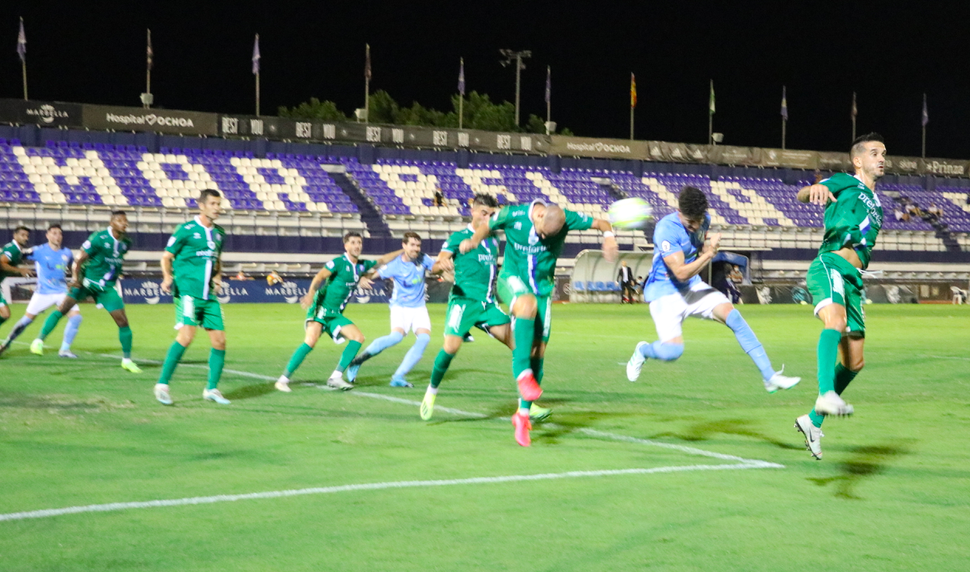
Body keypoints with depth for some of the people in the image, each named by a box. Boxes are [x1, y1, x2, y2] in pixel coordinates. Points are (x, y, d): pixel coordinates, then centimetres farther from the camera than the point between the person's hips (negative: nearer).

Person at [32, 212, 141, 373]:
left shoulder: (125, 243, 1)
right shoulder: (99, 238, -16)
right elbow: (81, 258, -13)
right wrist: (75, 277, -18)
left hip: (107, 287, 4)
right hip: (87, 281, -4)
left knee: (123, 321, -3)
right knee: (63, 308, -14)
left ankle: (127, 360, 9)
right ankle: (39, 340, 0)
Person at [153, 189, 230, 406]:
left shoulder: (219, 233, 15)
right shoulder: (186, 229, -4)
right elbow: (166, 256, 0)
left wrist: (218, 277, 10)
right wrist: (167, 276, -18)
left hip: (209, 295, 6)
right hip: (187, 291, -6)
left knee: (219, 340, 2)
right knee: (186, 336, -20)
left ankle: (212, 389, 16)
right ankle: (162, 384, -9)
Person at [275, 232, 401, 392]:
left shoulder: (362, 265, 10)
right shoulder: (339, 262, -12)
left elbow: (382, 260, 27)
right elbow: (319, 277, -24)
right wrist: (310, 294, -40)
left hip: (336, 314, 8)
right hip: (320, 309, -8)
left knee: (358, 338, -3)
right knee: (310, 341, -25)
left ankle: (335, 377, -1)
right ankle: (283, 379, -18)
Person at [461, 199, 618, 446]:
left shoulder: (566, 219, -13)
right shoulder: (513, 215, -15)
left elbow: (601, 223, -4)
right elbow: (487, 227, 4)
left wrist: (609, 237, -25)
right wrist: (473, 240, -14)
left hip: (543, 286, 2)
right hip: (512, 279, -2)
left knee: (538, 350, -3)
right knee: (528, 304, -39)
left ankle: (523, 414, 8)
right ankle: (522, 373, -36)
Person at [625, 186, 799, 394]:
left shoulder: (704, 220, -3)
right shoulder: (666, 229, -25)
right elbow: (681, 273, -28)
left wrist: (707, 249, -3)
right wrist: (709, 253, -32)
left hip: (693, 286, 6)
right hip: (664, 291, -6)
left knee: (733, 316, -14)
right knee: (673, 351, -21)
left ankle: (769, 376, -12)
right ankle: (642, 351, 16)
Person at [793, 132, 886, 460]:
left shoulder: (875, 203, 31)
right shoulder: (845, 183, 10)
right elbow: (802, 195, -9)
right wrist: (816, 190, -31)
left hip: (853, 279, 8)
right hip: (830, 265, -8)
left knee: (854, 363, 4)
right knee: (836, 320, -36)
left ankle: (813, 422, 18)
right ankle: (826, 395, -55)